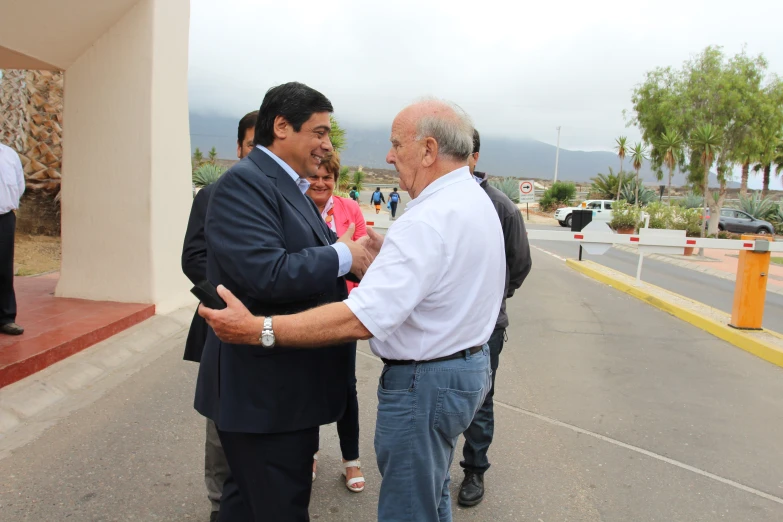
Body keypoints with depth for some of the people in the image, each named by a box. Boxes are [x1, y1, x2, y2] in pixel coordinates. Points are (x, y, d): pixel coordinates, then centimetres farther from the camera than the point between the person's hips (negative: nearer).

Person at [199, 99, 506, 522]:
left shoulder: (428, 220, -27)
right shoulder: (476, 199, 7)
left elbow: (363, 319, -33)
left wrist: (258, 329, -29)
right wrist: (387, 257, 7)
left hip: (424, 381, -10)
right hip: (470, 362, 10)